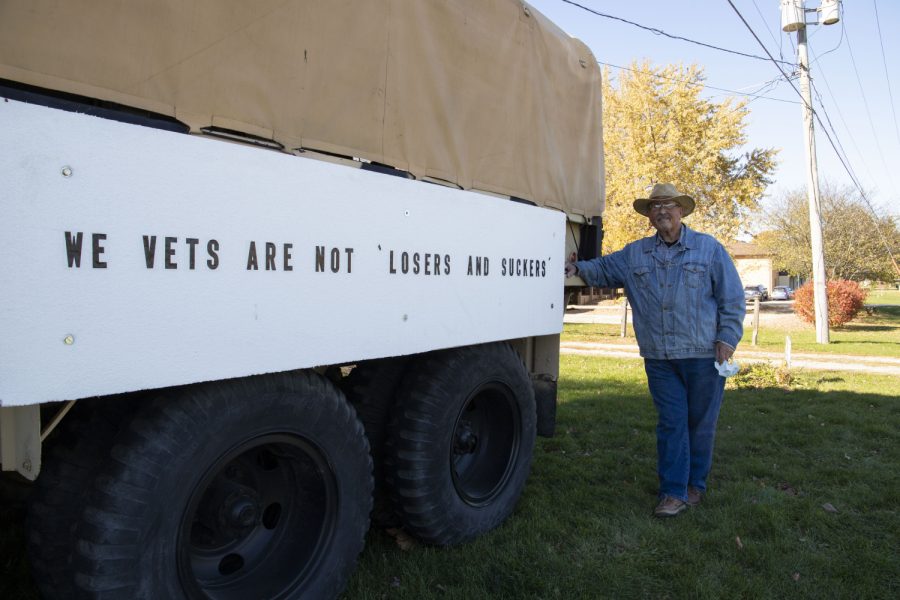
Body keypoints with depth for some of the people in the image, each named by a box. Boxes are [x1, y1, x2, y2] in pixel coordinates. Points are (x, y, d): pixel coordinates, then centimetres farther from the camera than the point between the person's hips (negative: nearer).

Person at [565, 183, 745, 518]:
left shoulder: (708, 248, 2)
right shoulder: (635, 254, 10)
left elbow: (733, 298, 2)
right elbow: (604, 269, 17)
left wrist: (727, 338, -7)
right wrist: (578, 269, -4)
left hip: (703, 354, -2)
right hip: (659, 358, 2)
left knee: (700, 422, 9)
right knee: (671, 424, 4)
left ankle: (695, 484, 26)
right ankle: (674, 492, 11)